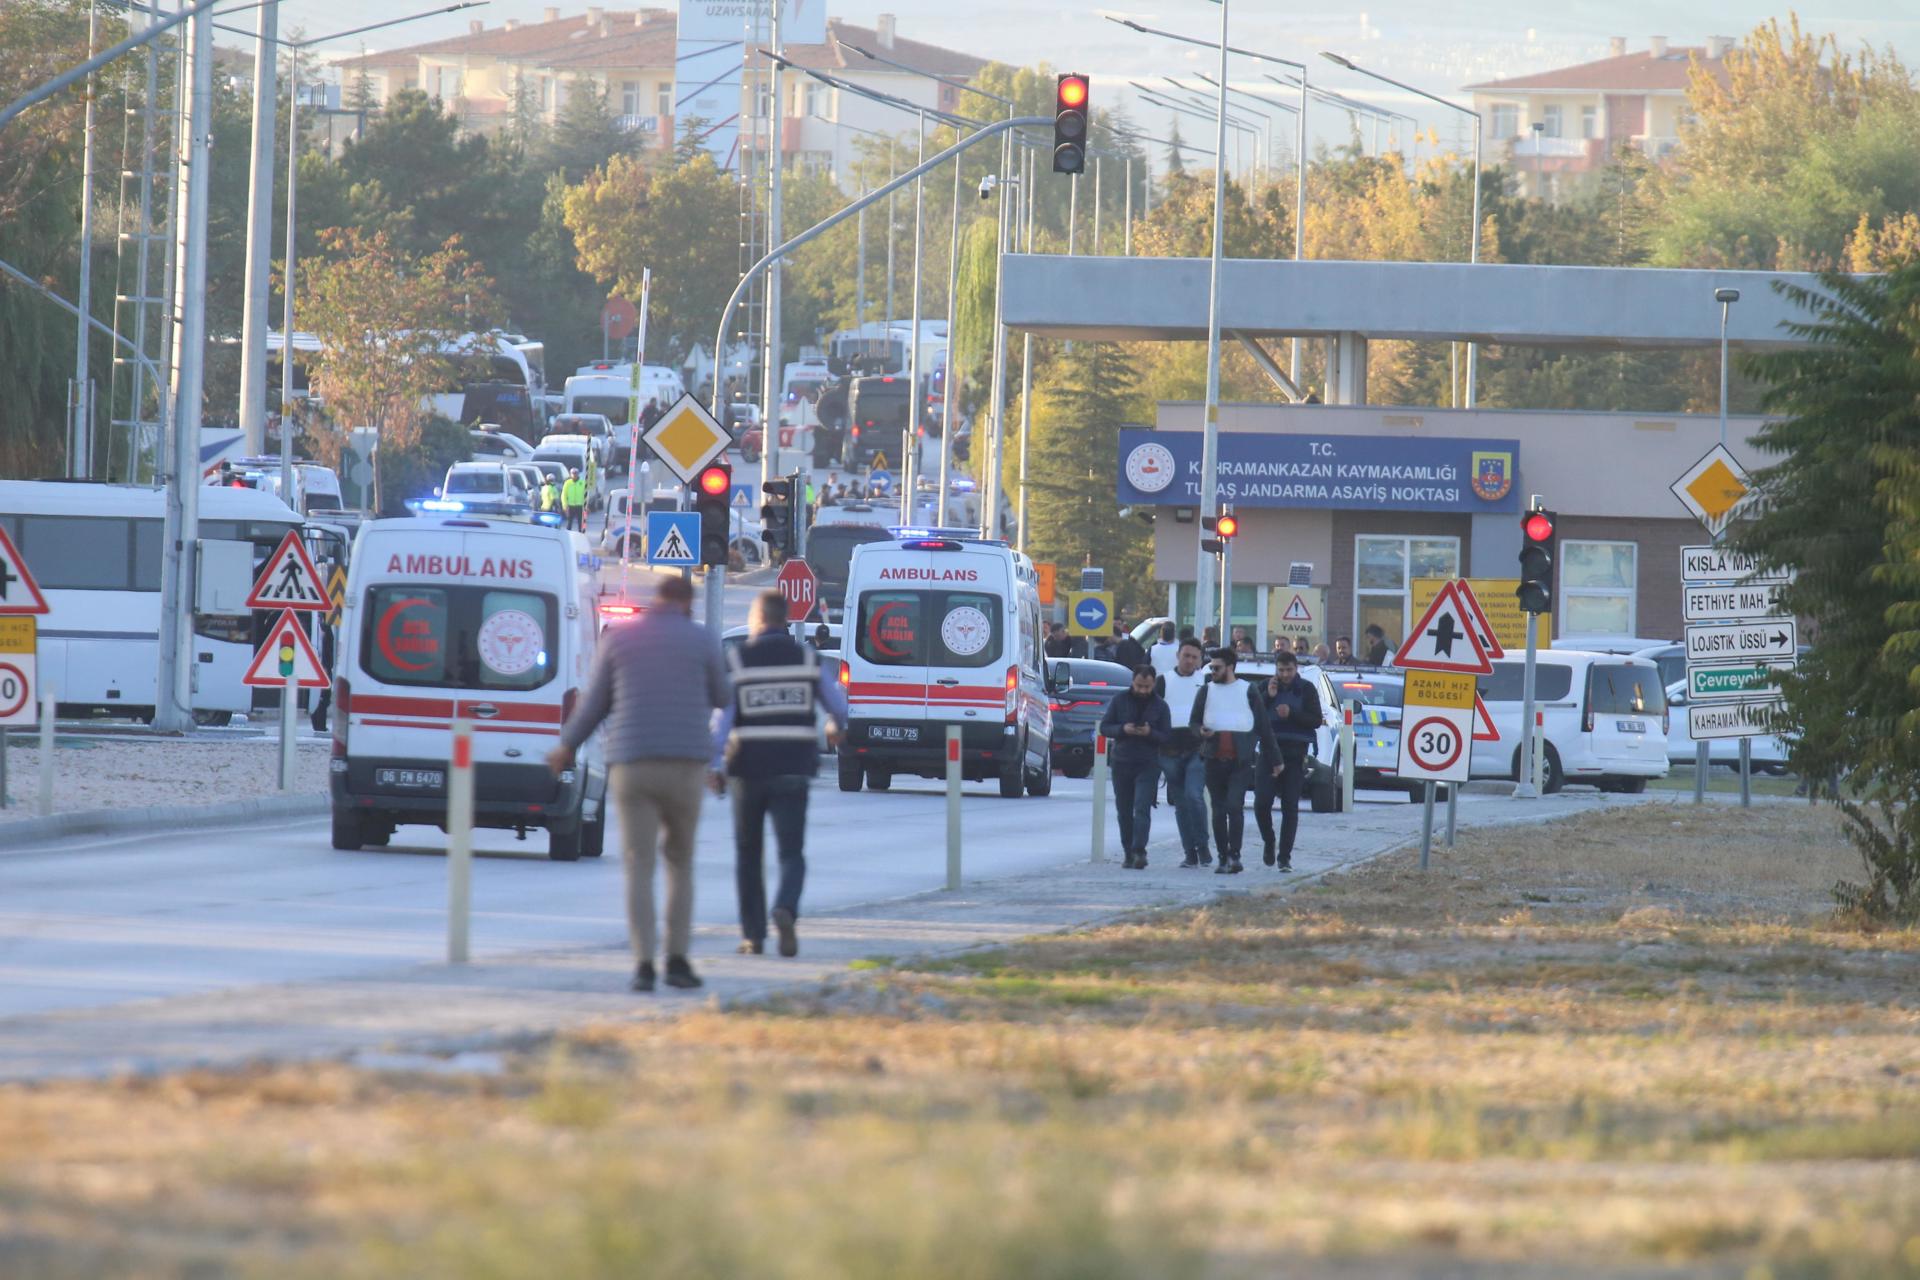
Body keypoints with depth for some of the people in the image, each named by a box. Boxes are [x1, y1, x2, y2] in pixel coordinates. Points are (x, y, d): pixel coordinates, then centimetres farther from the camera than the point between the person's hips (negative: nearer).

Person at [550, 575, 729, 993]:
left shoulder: (618, 638, 5)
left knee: (639, 868, 0)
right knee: (680, 863, 16)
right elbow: (720, 698, 14)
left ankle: (644, 964, -13)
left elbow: (594, 703, 10)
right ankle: (677, 960, 11)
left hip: (632, 766, 0)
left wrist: (567, 746, 26)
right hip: (685, 766, 0)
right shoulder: (701, 640, 1)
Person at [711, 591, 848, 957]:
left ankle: (753, 934, 14)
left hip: (749, 769, 0)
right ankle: (785, 909, -29)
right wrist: (835, 727, 32)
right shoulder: (808, 659, 2)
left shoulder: (736, 662, -3)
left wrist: (715, 766, -7)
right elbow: (837, 704, 9)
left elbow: (721, 720, -9)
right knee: (791, 851, 0)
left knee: (748, 852, 14)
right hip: (793, 770, 0)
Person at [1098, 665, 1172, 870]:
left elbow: (1167, 736, 1)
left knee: (1142, 809, -15)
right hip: (1121, 763, 2)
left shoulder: (1159, 706, 3)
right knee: (1124, 811, 6)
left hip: (1148, 766, -2)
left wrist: (1150, 733, -19)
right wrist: (1122, 729, -15)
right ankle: (1129, 854, 14)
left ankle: (1138, 851, -22)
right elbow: (1104, 727, 4)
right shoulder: (1119, 701, 5)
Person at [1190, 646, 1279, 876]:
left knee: (1234, 806, -17)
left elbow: (1263, 726, 7)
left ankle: (1234, 855, -17)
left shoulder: (1249, 691, 5)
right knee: (1218, 810, 5)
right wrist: (1201, 731, -12)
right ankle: (1223, 858, 12)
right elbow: (1193, 722, 13)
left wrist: (1273, 758, 6)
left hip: (1241, 761, -3)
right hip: (1214, 760, 3)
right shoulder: (1206, 691, 12)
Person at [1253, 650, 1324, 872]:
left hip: (1295, 754, -1)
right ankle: (1269, 843, 16)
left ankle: (1284, 856, 3)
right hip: (1269, 751, 1)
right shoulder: (1266, 686, 6)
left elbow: (1317, 720, -3)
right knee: (1262, 802, -8)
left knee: (1290, 807, -1)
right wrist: (1268, 697, -12)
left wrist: (1292, 713, -16)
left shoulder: (1306, 689, 3)